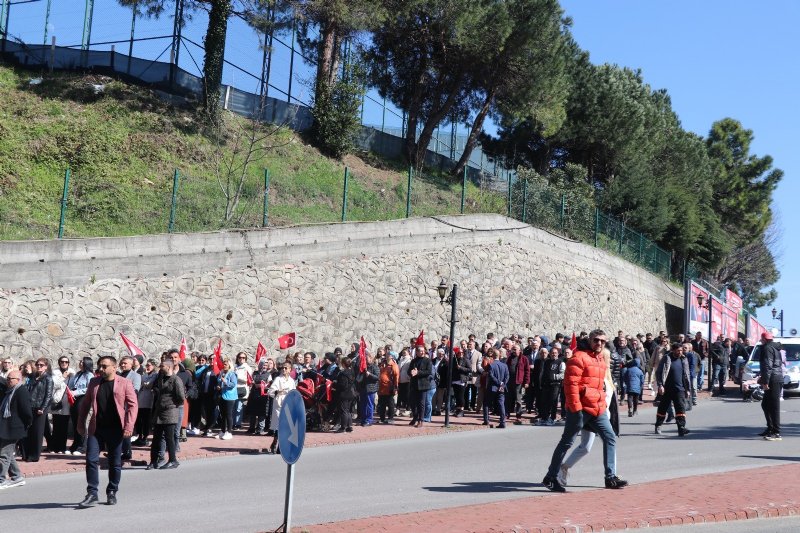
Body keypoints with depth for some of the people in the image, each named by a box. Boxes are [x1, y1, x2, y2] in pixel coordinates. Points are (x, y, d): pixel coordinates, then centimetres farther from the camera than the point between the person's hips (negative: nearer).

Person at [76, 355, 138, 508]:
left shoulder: (124, 384, -3)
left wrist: (129, 426, -14)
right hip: (96, 428, 3)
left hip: (115, 429, -2)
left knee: (115, 462, 7)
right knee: (91, 460, -5)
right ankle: (92, 494, 1)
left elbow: (133, 405, -6)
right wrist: (81, 424, 9)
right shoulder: (94, 382, 8)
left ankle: (112, 493, 21)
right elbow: (85, 404, 15)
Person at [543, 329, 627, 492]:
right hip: (580, 408, -8)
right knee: (567, 442, -2)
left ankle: (610, 477, 11)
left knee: (610, 438, 5)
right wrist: (575, 407, -21)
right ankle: (550, 478, 5)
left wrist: (603, 404, 21)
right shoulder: (579, 357, -10)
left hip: (598, 408, 8)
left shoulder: (601, 360, 16)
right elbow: (570, 383, -17)